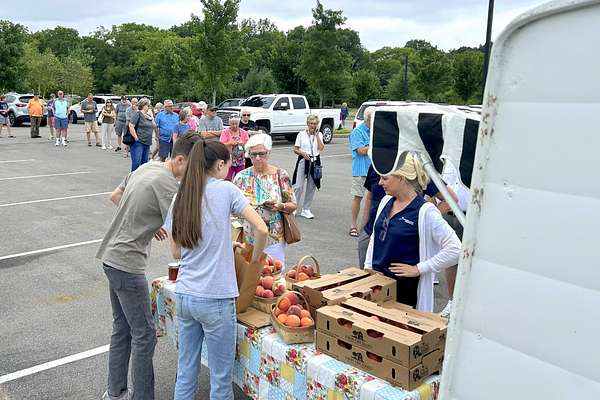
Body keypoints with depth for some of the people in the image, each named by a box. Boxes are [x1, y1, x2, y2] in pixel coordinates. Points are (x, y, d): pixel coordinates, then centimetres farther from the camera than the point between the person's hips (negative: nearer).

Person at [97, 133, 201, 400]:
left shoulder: (146, 167, 7)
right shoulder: (167, 184, -20)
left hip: (111, 256, 10)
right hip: (128, 263, -10)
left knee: (121, 328, 19)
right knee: (144, 335, 1)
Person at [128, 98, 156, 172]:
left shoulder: (148, 115, 15)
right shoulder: (137, 114, -8)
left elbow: (154, 127, 18)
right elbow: (131, 126, -15)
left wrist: (151, 118, 6)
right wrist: (136, 138, -16)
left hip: (147, 143, 8)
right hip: (138, 142, -8)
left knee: (144, 162, 12)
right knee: (136, 162, -10)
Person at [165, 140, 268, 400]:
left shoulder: (180, 198, 7)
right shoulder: (225, 189, -7)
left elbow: (176, 252, 11)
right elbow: (261, 229, -14)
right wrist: (254, 260, 3)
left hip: (183, 296, 6)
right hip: (215, 300, -6)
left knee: (185, 374, 18)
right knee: (221, 378, 10)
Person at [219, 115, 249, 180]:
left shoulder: (244, 133, 7)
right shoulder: (225, 132, 0)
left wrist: (242, 143, -12)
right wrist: (230, 143, -22)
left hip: (240, 161, 3)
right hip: (228, 160, -3)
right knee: (227, 179, -7)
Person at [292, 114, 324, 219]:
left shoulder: (319, 135, 8)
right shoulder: (301, 134, 1)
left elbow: (321, 148, -7)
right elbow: (295, 149, 0)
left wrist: (316, 134, -5)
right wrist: (303, 153, -19)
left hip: (315, 162, 3)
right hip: (303, 161, -3)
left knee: (312, 187, 7)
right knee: (299, 186, -6)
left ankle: (306, 210, 17)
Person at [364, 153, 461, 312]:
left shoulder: (425, 212, -17)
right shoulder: (386, 201, 5)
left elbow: (455, 249, -20)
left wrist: (419, 269, -17)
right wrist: (367, 267, 12)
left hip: (405, 288, -6)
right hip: (377, 280, 6)